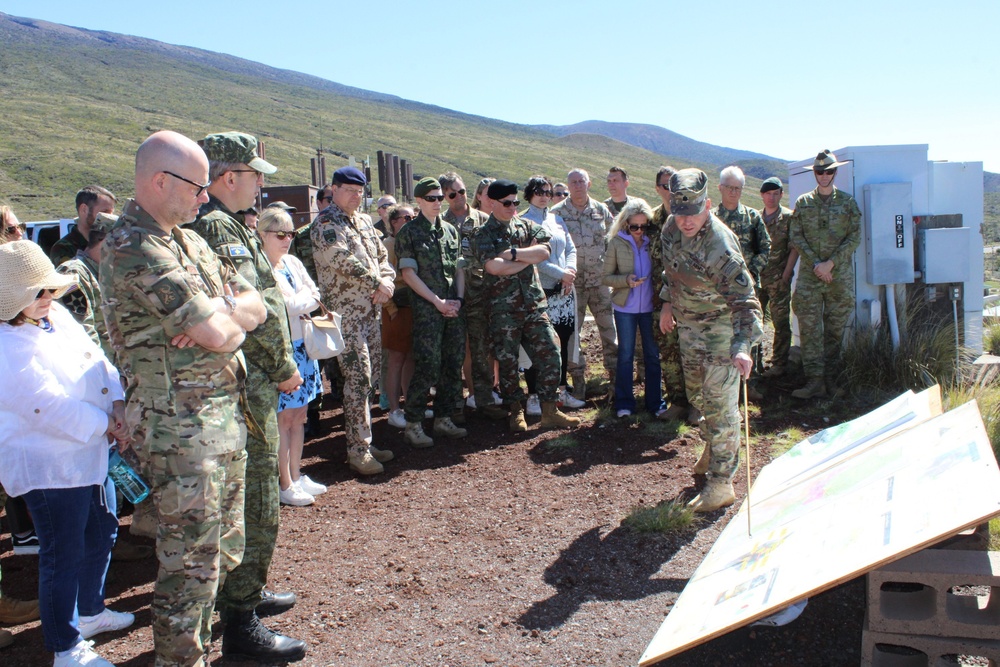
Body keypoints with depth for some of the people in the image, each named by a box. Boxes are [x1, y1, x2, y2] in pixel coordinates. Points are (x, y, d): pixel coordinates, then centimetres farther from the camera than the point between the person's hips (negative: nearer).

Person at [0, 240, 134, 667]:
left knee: (102, 534, 22)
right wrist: (105, 425, -17)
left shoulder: (58, 316, 5)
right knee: (63, 556, 2)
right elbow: (51, 407, -24)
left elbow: (97, 359, 5)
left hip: (89, 455, 9)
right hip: (49, 467, -9)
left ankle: (90, 612, 43)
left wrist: (118, 403, -10)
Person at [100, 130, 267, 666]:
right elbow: (221, 335, -24)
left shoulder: (187, 239, 12)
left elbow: (255, 305, 8)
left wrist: (220, 317, -14)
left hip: (224, 415, 9)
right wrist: (232, 319, 0)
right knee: (191, 558, 2)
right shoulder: (135, 249, -18)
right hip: (180, 425, -9)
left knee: (222, 546, 20)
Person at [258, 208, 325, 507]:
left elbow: (315, 295, 8)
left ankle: (296, 476, 24)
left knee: (299, 415, 12)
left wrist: (300, 303, -9)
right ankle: (285, 484, 10)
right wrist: (309, 299, -2)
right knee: (283, 417, 0)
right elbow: (286, 307, -18)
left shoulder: (292, 262, 11)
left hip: (302, 345, 7)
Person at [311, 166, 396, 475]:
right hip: (345, 313, -8)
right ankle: (358, 450, -1)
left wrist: (386, 282, -3)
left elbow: (382, 256, 18)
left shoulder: (364, 221, 17)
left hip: (370, 311, 8)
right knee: (358, 380, -8)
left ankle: (363, 442, 21)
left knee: (366, 378, 11)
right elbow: (343, 260, -20)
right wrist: (377, 284, -14)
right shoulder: (327, 223, -8)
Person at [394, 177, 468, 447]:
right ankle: (413, 425, 0)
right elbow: (408, 273, -7)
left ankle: (443, 418, 18)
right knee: (427, 366, -10)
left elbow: (460, 268, 15)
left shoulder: (450, 230, 15)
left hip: (454, 307, 6)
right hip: (426, 308, -6)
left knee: (453, 364, 7)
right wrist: (438, 301, -11)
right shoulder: (409, 232, -1)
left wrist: (458, 299, -1)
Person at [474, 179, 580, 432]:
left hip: (533, 304, 3)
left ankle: (549, 411, 10)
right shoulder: (485, 234, 0)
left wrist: (512, 253, -14)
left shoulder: (527, 226, 11)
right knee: (507, 361, 3)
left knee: (549, 354, -1)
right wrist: (528, 258, -9)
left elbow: (544, 251, -7)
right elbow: (493, 266, -18)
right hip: (503, 309, -3)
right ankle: (516, 411, 19)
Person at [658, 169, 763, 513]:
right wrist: (667, 302, 17)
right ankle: (714, 444, 47)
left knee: (719, 403, -4)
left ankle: (721, 482, 6)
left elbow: (744, 300, -37)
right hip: (688, 324, 8)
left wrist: (741, 347, -49)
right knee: (697, 392, 22)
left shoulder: (720, 246, -32)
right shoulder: (673, 227, -8)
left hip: (721, 327, -7)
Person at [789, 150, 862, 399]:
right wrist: (815, 263, -8)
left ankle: (832, 378, 13)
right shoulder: (803, 202, 8)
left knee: (836, 329, 5)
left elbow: (855, 238, 0)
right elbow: (795, 236, 3)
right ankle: (814, 380, -3)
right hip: (809, 275, 0)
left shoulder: (847, 202, 6)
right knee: (809, 328, -5)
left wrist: (830, 263, -10)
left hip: (840, 274, 0)